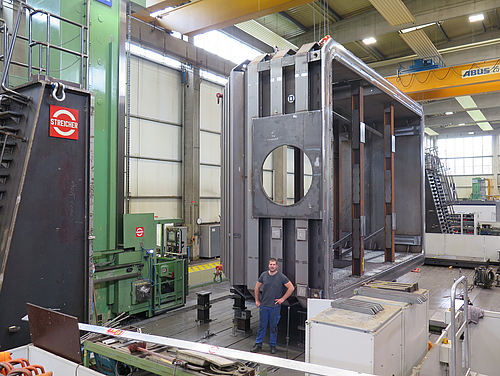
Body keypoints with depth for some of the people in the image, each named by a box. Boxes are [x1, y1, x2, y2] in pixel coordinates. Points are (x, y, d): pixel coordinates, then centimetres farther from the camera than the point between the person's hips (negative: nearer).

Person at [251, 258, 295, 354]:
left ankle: (273, 345, 22)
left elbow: (291, 288, -2)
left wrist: (282, 299, -4)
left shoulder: (281, 277, -6)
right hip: (263, 305, 2)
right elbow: (257, 287, 15)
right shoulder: (264, 275, 2)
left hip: (275, 306, -2)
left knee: (273, 327, 8)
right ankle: (258, 344, 20)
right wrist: (257, 300, 11)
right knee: (262, 325, 8)